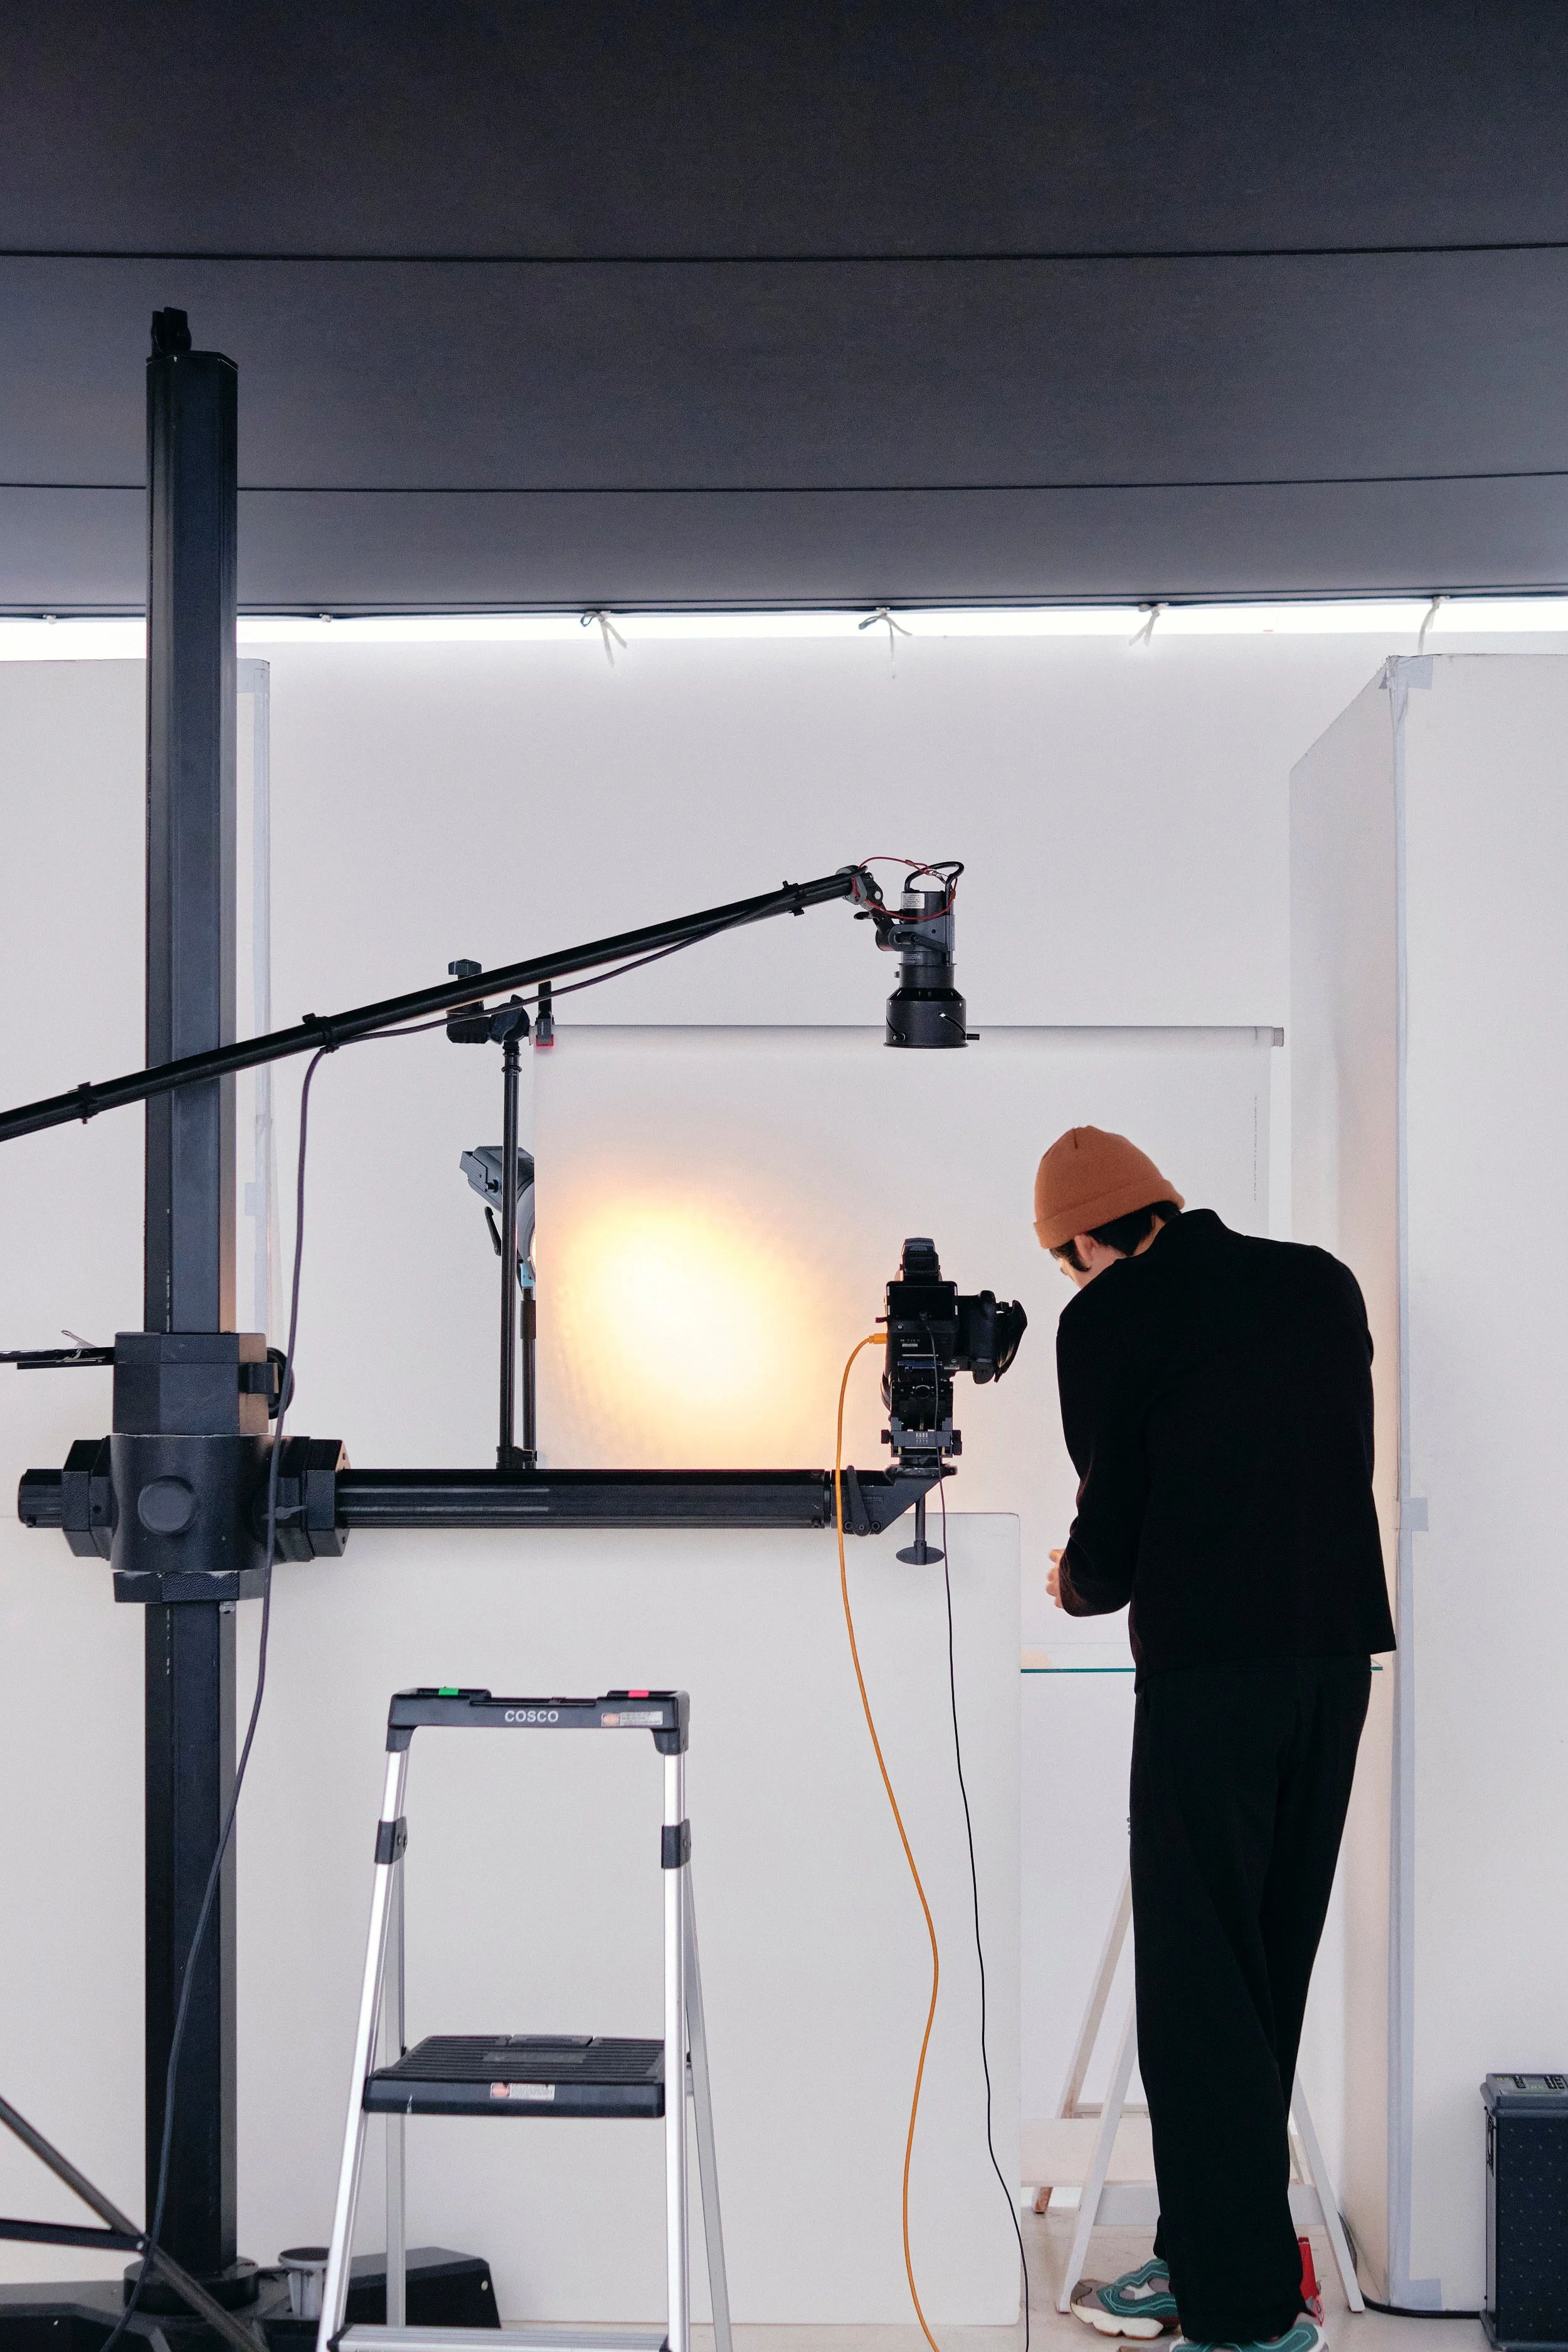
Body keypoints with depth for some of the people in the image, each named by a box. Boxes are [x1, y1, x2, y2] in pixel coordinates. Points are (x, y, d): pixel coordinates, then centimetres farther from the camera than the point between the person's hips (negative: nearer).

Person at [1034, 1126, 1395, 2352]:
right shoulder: (1324, 1283, 13)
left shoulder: (1108, 1319, -4)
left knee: (1199, 1986, 0)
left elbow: (1114, 1528, -4)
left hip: (1210, 1666, -6)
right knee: (1270, 1970, 14)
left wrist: (1078, 1585, 19)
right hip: (1338, 1649, 7)